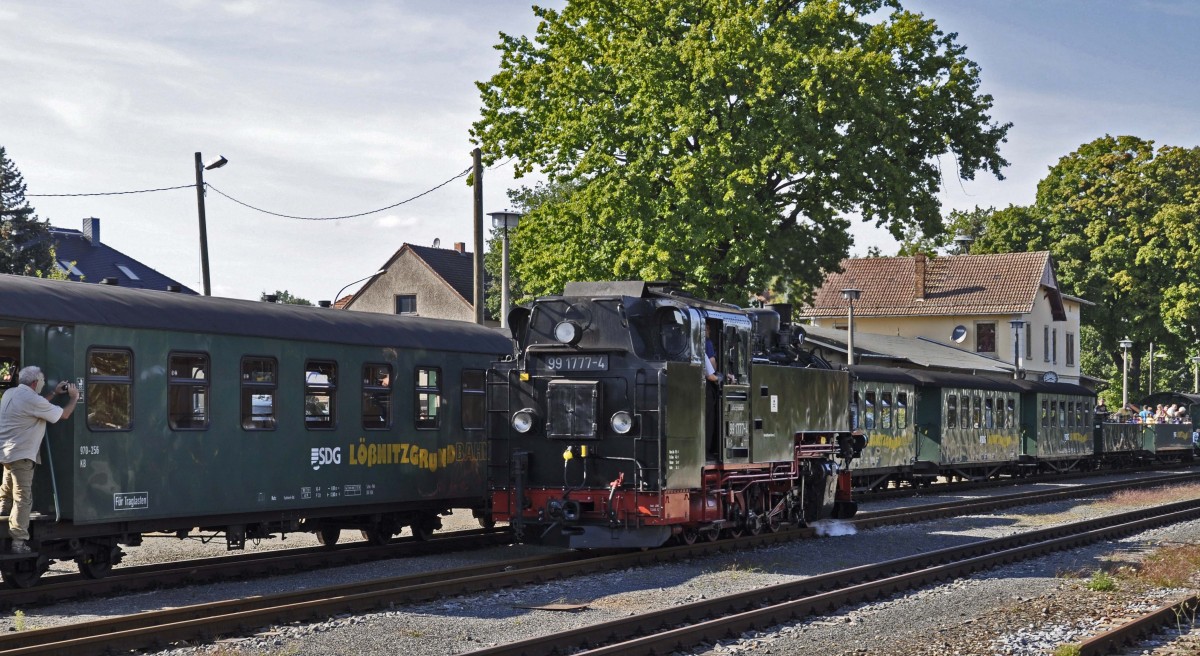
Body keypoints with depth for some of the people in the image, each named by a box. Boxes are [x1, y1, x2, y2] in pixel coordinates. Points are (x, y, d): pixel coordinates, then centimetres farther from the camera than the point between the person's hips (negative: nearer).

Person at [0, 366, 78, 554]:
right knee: (22, 499, -6)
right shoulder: (32, 399, -18)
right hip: (21, 455, -10)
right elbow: (63, 414, -10)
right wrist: (74, 397, 6)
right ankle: (18, 542, -7)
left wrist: (54, 393, 23)